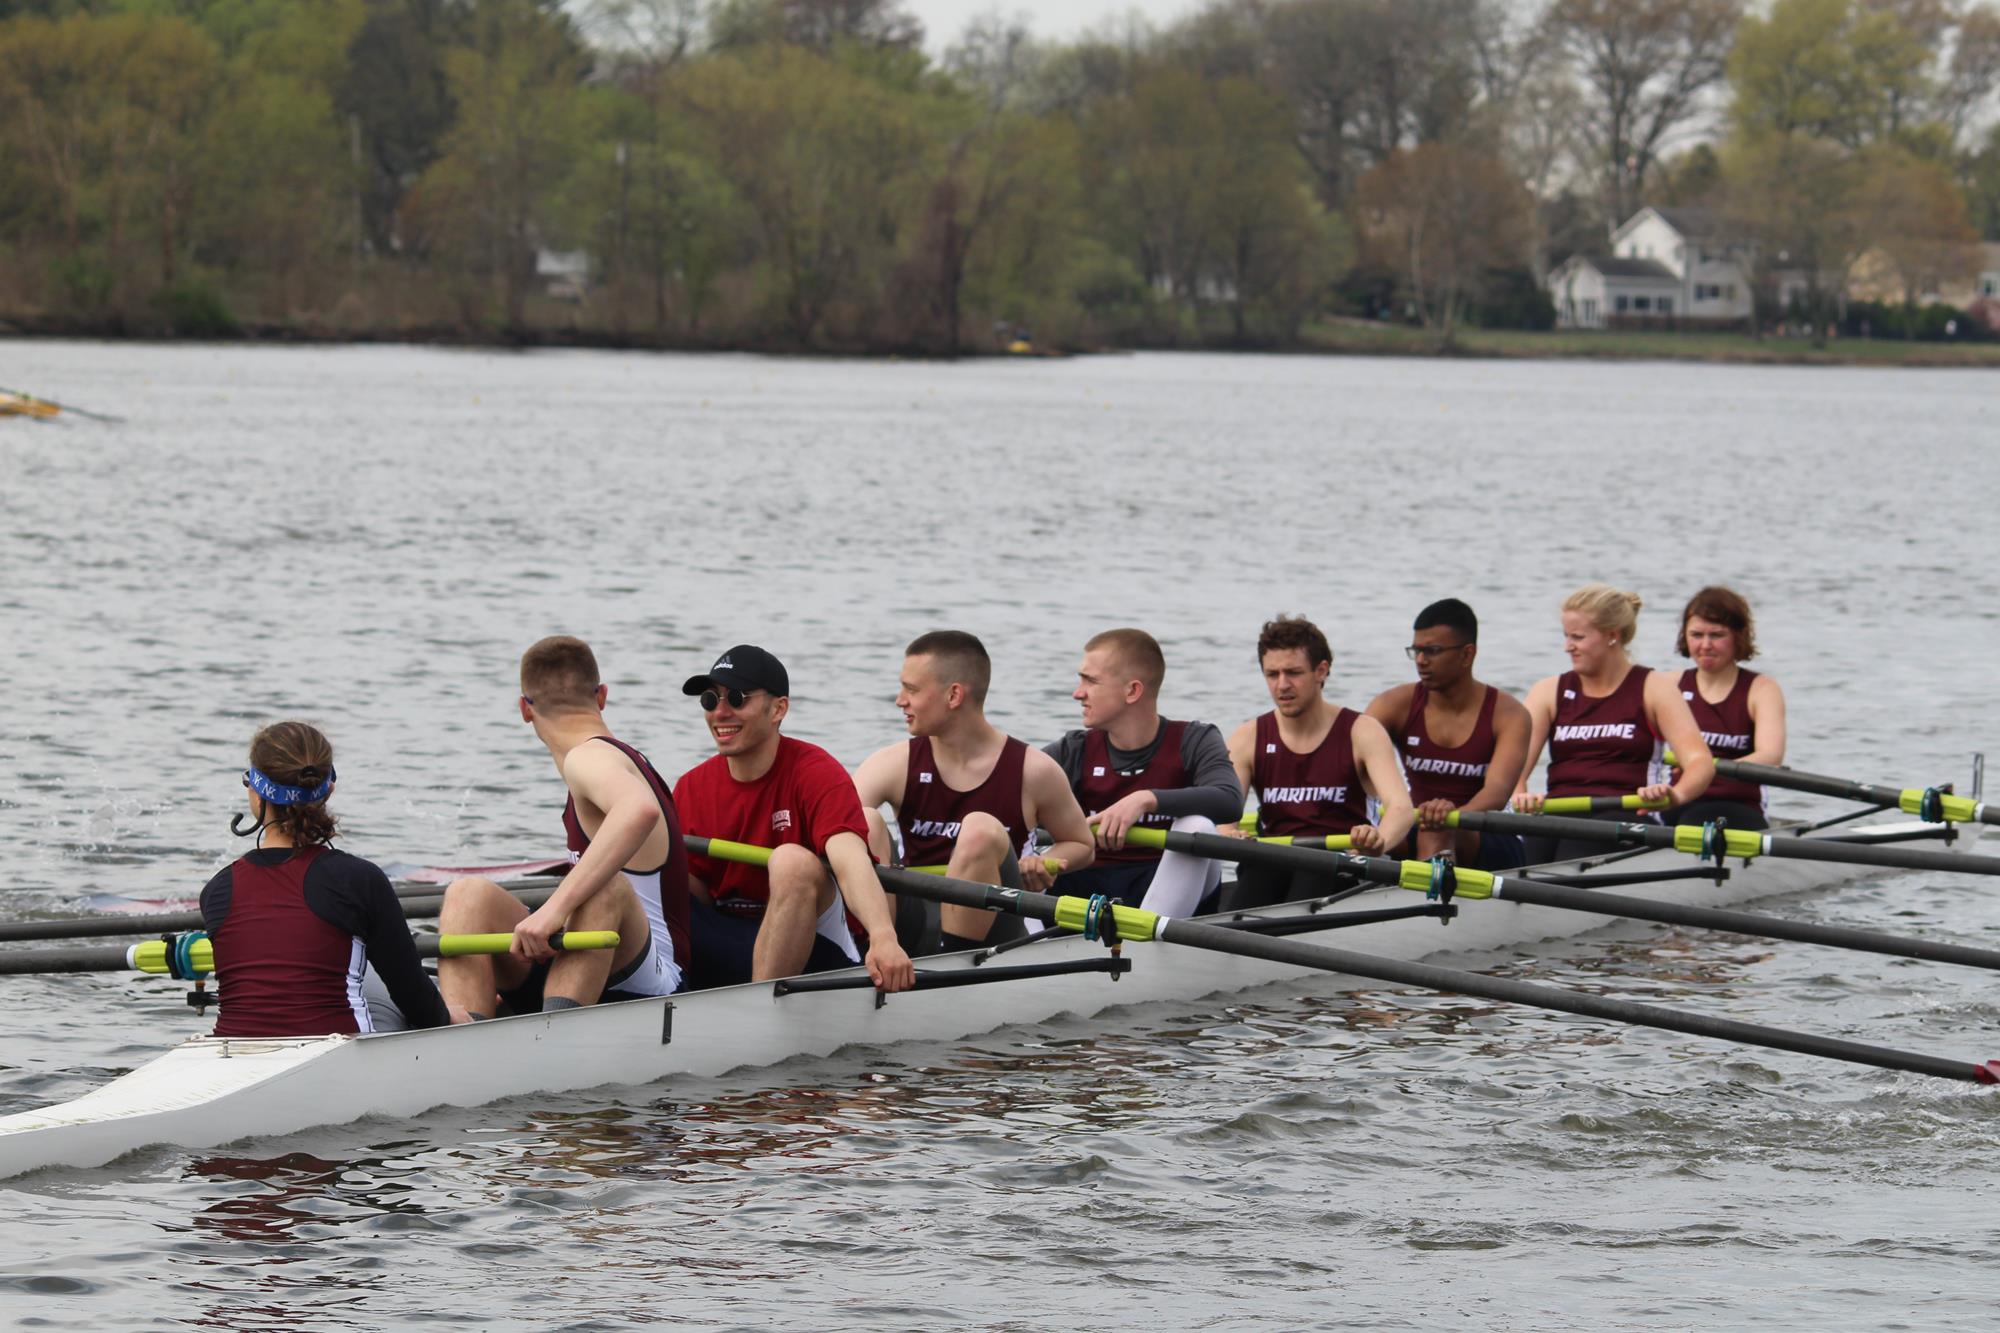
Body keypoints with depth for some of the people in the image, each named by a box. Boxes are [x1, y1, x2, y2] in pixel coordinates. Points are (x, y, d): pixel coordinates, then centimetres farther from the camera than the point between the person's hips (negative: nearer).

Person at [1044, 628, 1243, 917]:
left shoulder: (1193, 742, 0)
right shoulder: (1074, 752, 7)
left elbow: (1230, 800, -22)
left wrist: (1146, 800, -32)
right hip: (1088, 887, 3)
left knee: (1196, 826, -30)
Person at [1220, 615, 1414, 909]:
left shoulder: (1362, 733, 2)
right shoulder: (1248, 739, 11)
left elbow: (1400, 807, -13)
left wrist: (1380, 840, -39)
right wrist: (1226, 836, -31)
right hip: (1272, 864, 2)